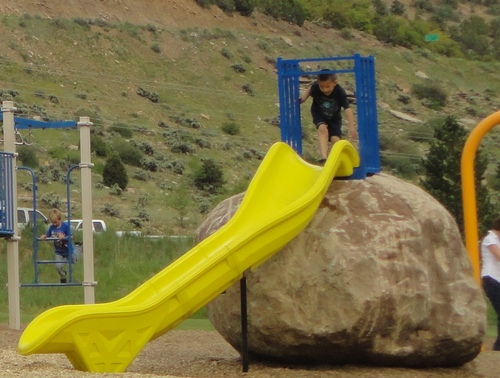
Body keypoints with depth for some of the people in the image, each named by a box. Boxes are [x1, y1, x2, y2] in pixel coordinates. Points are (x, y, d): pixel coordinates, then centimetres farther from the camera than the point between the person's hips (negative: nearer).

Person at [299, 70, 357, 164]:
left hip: (334, 118, 1)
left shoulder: (340, 92, -32)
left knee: (336, 139, -13)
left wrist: (352, 127, -44)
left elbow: (347, 109, -36)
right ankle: (324, 157, -41)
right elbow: (310, 90, -2)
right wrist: (302, 99, -17)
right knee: (322, 128, -30)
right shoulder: (315, 87, -28)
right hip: (319, 114, 0)